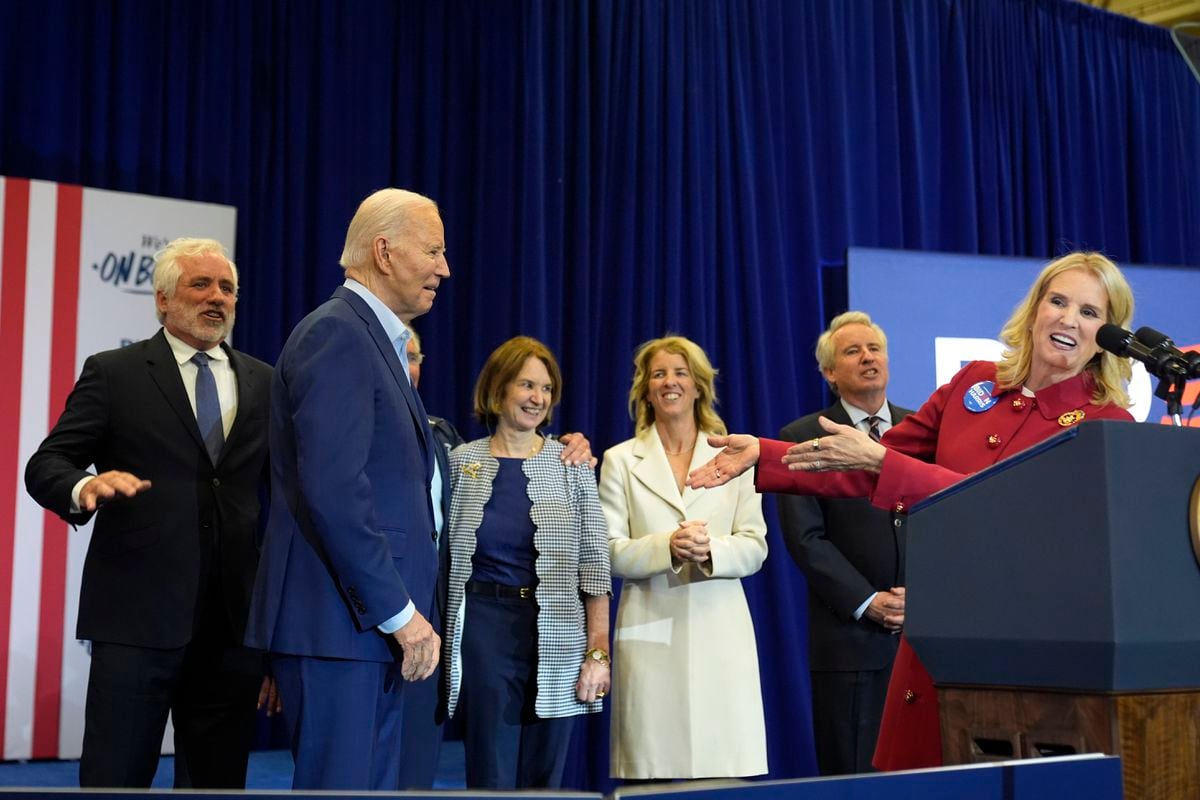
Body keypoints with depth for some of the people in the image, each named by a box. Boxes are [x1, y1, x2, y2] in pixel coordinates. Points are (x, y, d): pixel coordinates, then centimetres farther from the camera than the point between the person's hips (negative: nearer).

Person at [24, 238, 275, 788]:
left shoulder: (264, 384, 13)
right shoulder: (113, 373, 3)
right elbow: (46, 465, -1)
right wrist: (86, 487, -24)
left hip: (235, 619, 4)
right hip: (137, 616, -3)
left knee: (220, 779, 9)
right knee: (114, 777, -2)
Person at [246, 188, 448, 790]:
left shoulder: (375, 339, 20)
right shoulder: (337, 334, -12)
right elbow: (332, 489, -21)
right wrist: (400, 612, -19)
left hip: (373, 622, 10)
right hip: (340, 624, -10)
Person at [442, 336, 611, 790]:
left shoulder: (572, 465, 1)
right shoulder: (462, 462, 3)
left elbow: (594, 563, 1)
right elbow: (443, 553, 9)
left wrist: (598, 652, -4)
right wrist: (437, 640, 3)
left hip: (556, 637, 0)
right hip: (482, 631, 0)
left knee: (542, 778, 7)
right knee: (491, 778, 0)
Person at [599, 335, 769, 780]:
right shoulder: (620, 461, 8)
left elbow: (755, 546, 5)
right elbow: (608, 552, 0)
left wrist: (712, 549, -16)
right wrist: (667, 546, -17)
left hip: (721, 631, 1)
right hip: (651, 632, -1)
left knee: (728, 766, -1)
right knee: (655, 766, -2)